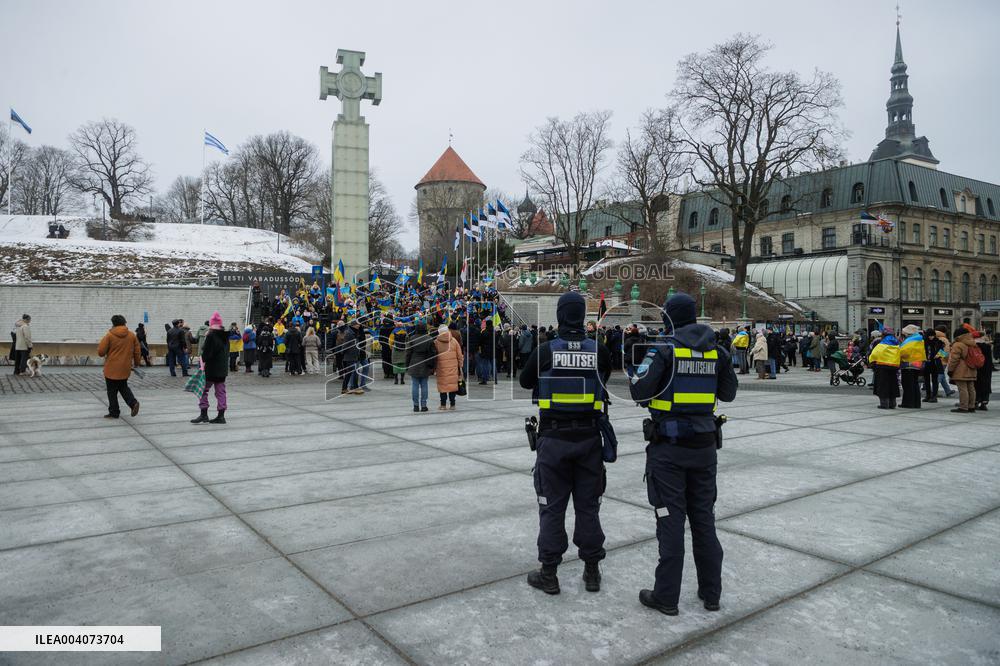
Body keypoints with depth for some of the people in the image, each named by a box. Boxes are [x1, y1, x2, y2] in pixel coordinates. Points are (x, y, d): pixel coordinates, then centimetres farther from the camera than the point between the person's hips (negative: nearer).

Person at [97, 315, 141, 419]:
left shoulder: (109, 335, -10)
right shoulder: (132, 335, 2)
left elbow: (100, 352, -10)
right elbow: (137, 352, 7)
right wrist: (137, 363, 22)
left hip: (112, 369, -4)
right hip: (125, 368, 4)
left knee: (112, 391, 7)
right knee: (123, 387, 21)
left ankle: (114, 412, 12)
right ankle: (133, 403, -1)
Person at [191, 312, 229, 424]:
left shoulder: (211, 335, -14)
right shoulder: (225, 336, 8)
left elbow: (206, 352, -15)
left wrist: (203, 364, -6)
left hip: (211, 368, -7)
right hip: (223, 368, 7)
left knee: (203, 390, 3)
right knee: (221, 392, 9)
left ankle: (204, 414, 1)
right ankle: (221, 416, 9)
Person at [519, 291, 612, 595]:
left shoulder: (545, 350, -9)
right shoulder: (599, 350, -5)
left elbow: (525, 381, 7)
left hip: (554, 439, -2)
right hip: (589, 438, 2)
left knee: (552, 507, 8)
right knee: (588, 506, 14)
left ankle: (549, 574, 15)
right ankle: (592, 571, 23)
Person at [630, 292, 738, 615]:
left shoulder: (665, 349, -12)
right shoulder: (717, 350, 3)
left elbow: (639, 392, -16)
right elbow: (728, 393, 13)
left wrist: (646, 367, 4)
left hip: (669, 447, -4)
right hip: (704, 446, 5)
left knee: (671, 519, 2)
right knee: (704, 517, 15)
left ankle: (666, 596, 11)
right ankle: (711, 593, 25)